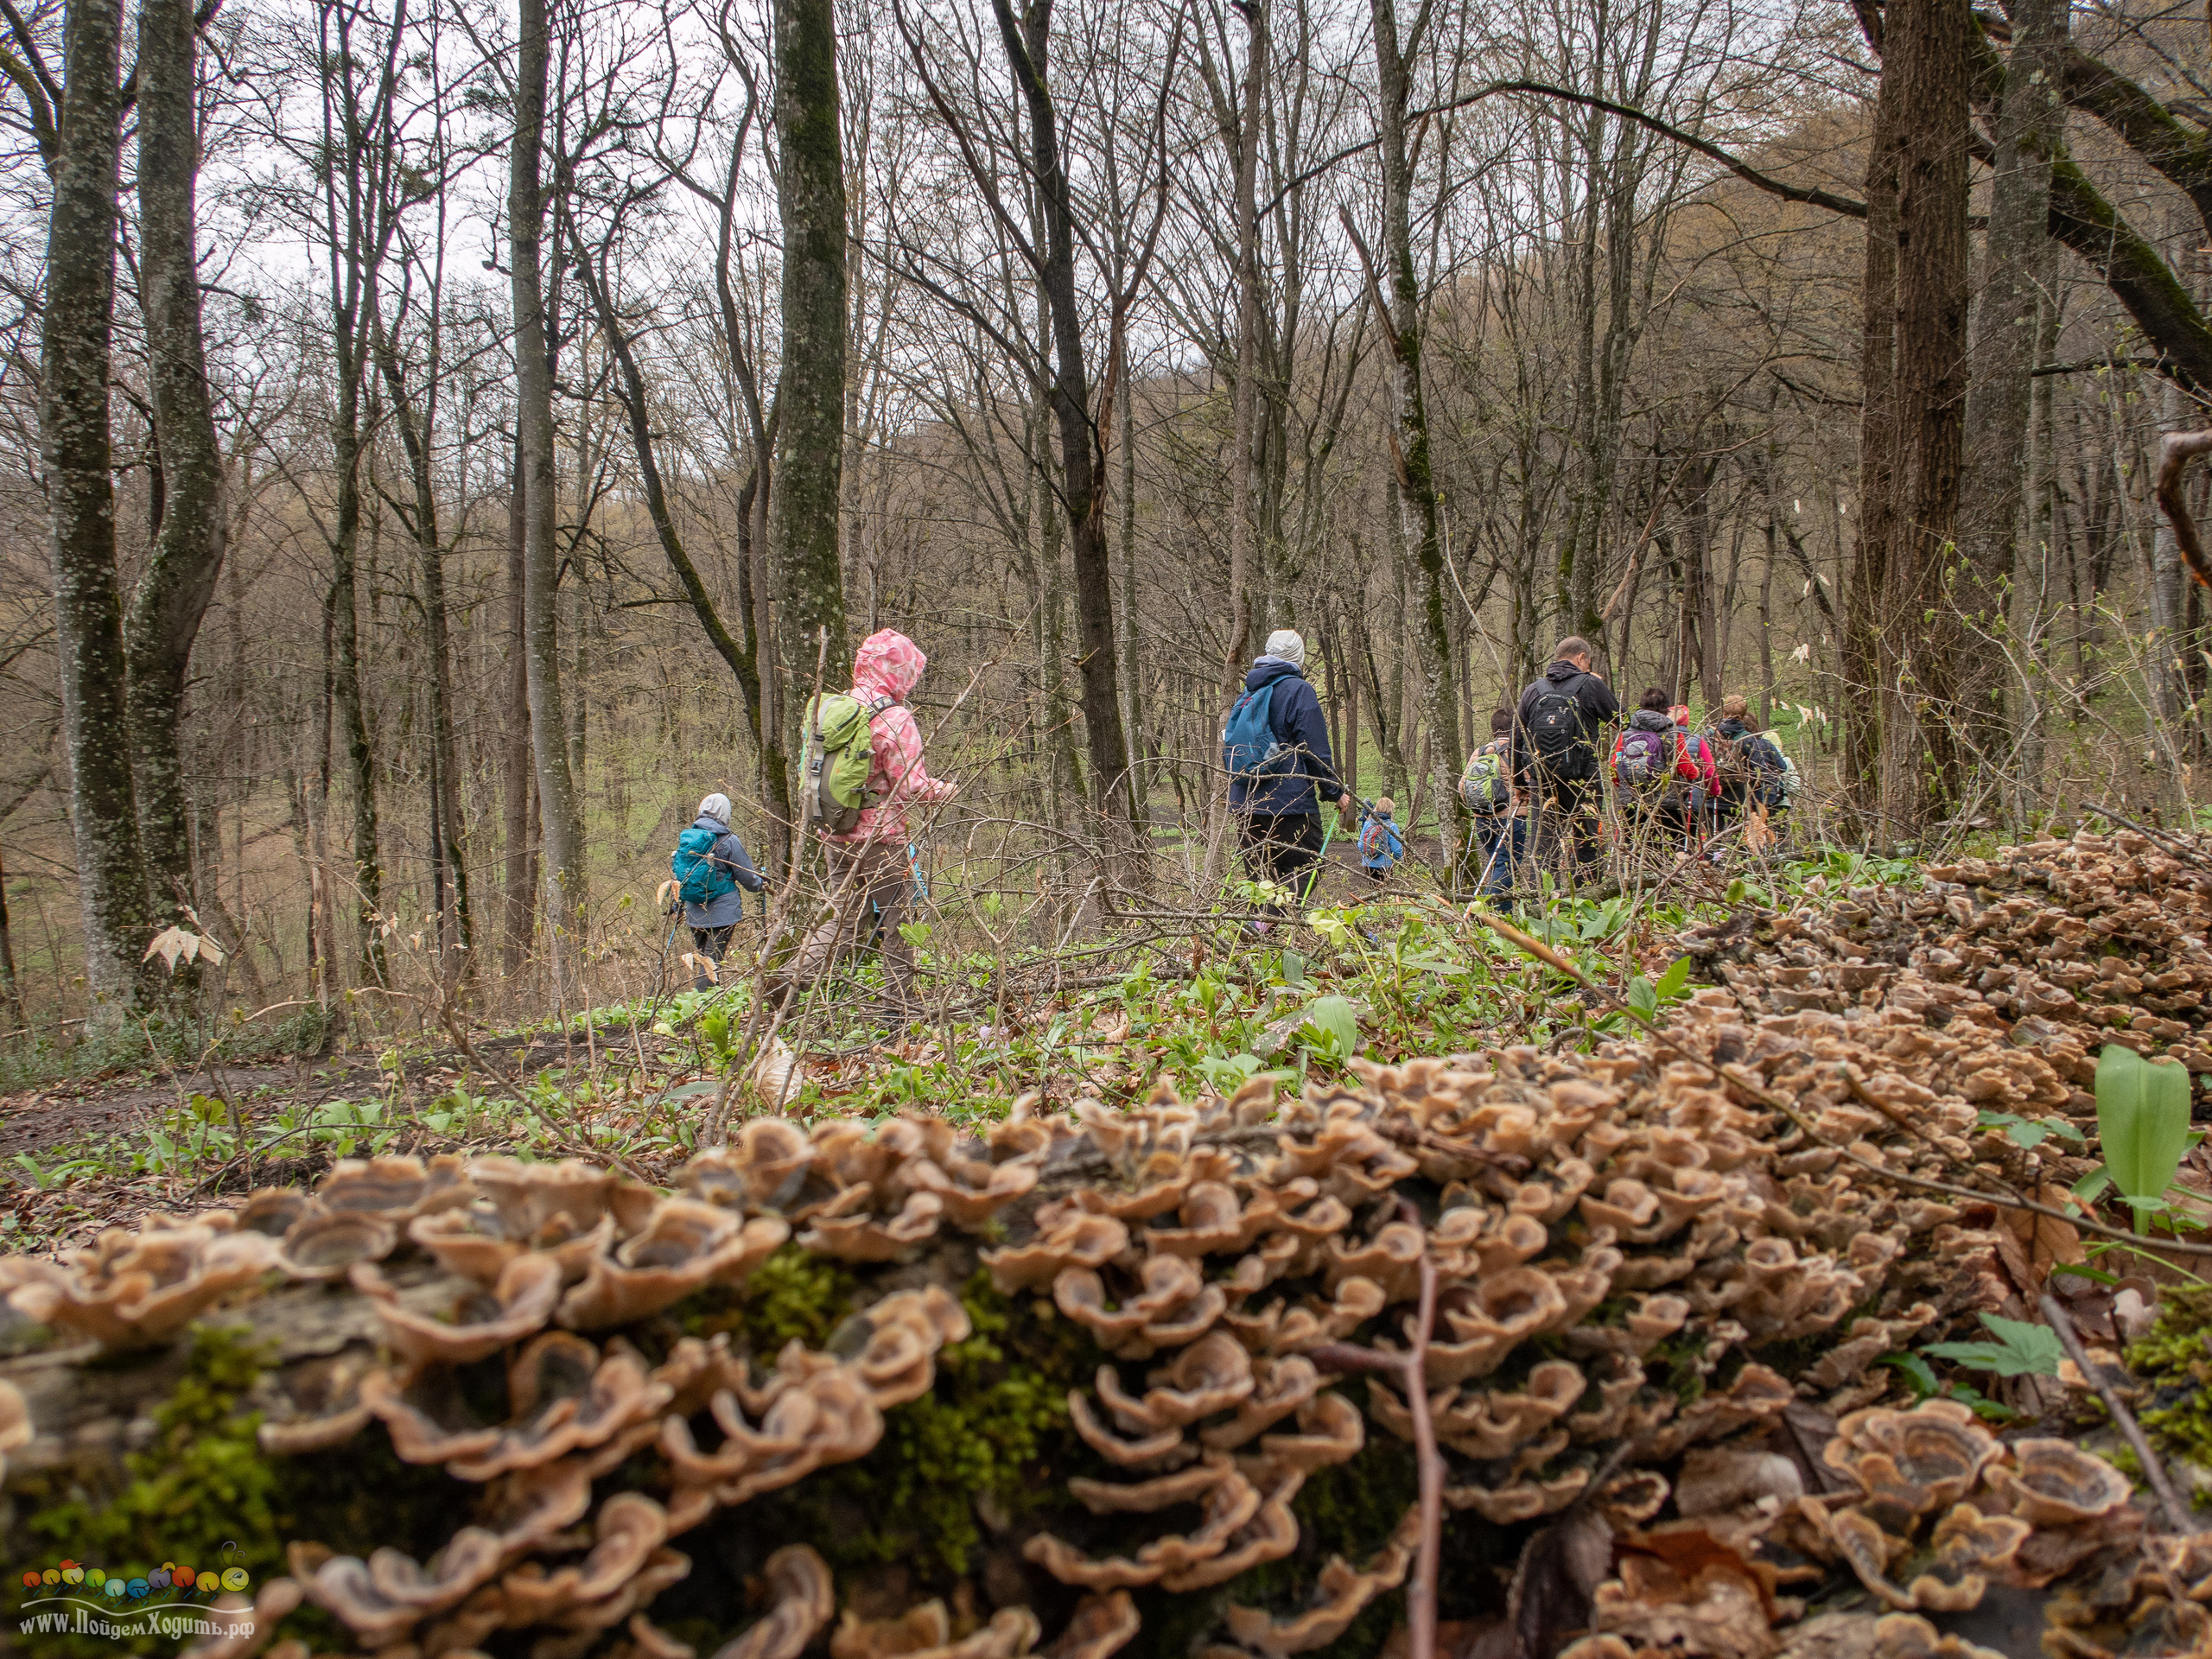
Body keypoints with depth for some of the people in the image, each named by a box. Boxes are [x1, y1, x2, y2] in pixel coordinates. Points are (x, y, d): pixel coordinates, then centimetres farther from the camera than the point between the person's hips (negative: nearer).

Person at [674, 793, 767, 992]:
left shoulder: (685, 838, 4)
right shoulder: (728, 841, -12)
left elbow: (677, 872, 13)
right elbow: (747, 877, -6)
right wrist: (761, 883, 17)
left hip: (694, 913, 6)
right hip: (721, 912, -5)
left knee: (700, 958, 17)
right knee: (712, 960, -4)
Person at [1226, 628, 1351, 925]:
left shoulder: (1246, 696, 16)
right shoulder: (1298, 690, -5)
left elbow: (1230, 748, 22)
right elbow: (1316, 750, -10)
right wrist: (1336, 792, 0)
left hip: (1245, 806, 7)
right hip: (1291, 804, -7)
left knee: (1259, 880, 11)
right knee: (1304, 871, -4)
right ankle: (1266, 922, -24)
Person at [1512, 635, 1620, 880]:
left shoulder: (1533, 691, 9)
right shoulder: (1590, 685, -4)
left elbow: (1516, 739, 11)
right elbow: (1620, 719, 5)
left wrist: (1519, 781, 20)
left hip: (1542, 781, 3)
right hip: (1581, 778, -3)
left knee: (1544, 845, 7)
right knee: (1586, 842, 5)